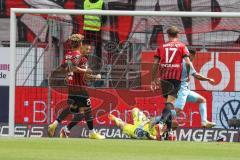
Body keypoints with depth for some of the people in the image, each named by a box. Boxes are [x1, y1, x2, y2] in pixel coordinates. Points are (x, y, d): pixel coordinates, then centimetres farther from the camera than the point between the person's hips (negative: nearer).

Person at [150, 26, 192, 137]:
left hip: (164, 76, 3)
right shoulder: (182, 46, 8)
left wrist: (154, 80, 14)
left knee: (168, 99, 16)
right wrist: (187, 75, 9)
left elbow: (155, 64, 9)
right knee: (171, 100, -11)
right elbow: (187, 62, -3)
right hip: (176, 76, -3)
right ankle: (162, 120, -37)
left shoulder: (161, 47, 14)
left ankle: (169, 129, 17)